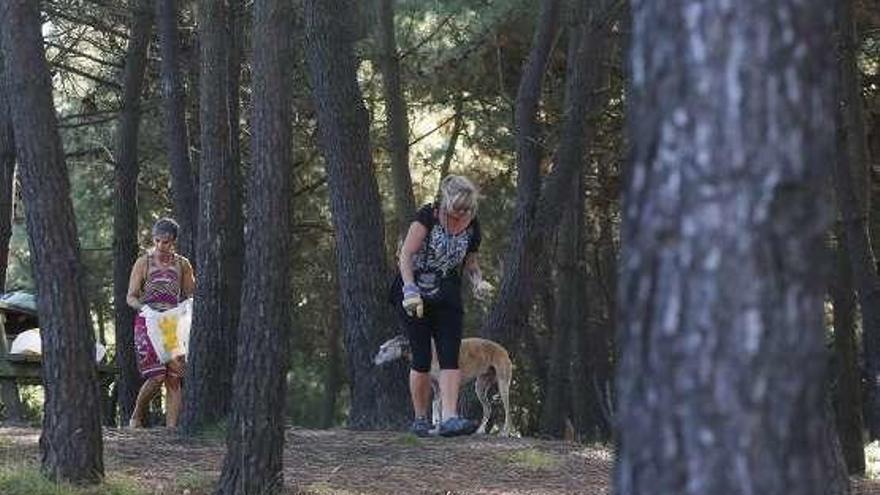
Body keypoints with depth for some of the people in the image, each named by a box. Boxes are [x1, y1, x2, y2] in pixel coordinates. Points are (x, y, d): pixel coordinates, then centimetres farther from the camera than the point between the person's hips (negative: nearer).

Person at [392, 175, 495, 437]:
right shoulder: (428, 216, -14)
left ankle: (449, 418, -19)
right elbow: (406, 255, -16)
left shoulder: (472, 226, 2)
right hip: (415, 296, -4)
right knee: (422, 359, -4)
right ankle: (420, 419, 11)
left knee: (450, 357, -10)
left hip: (447, 298, 4)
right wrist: (411, 291, -26)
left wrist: (478, 281, -5)